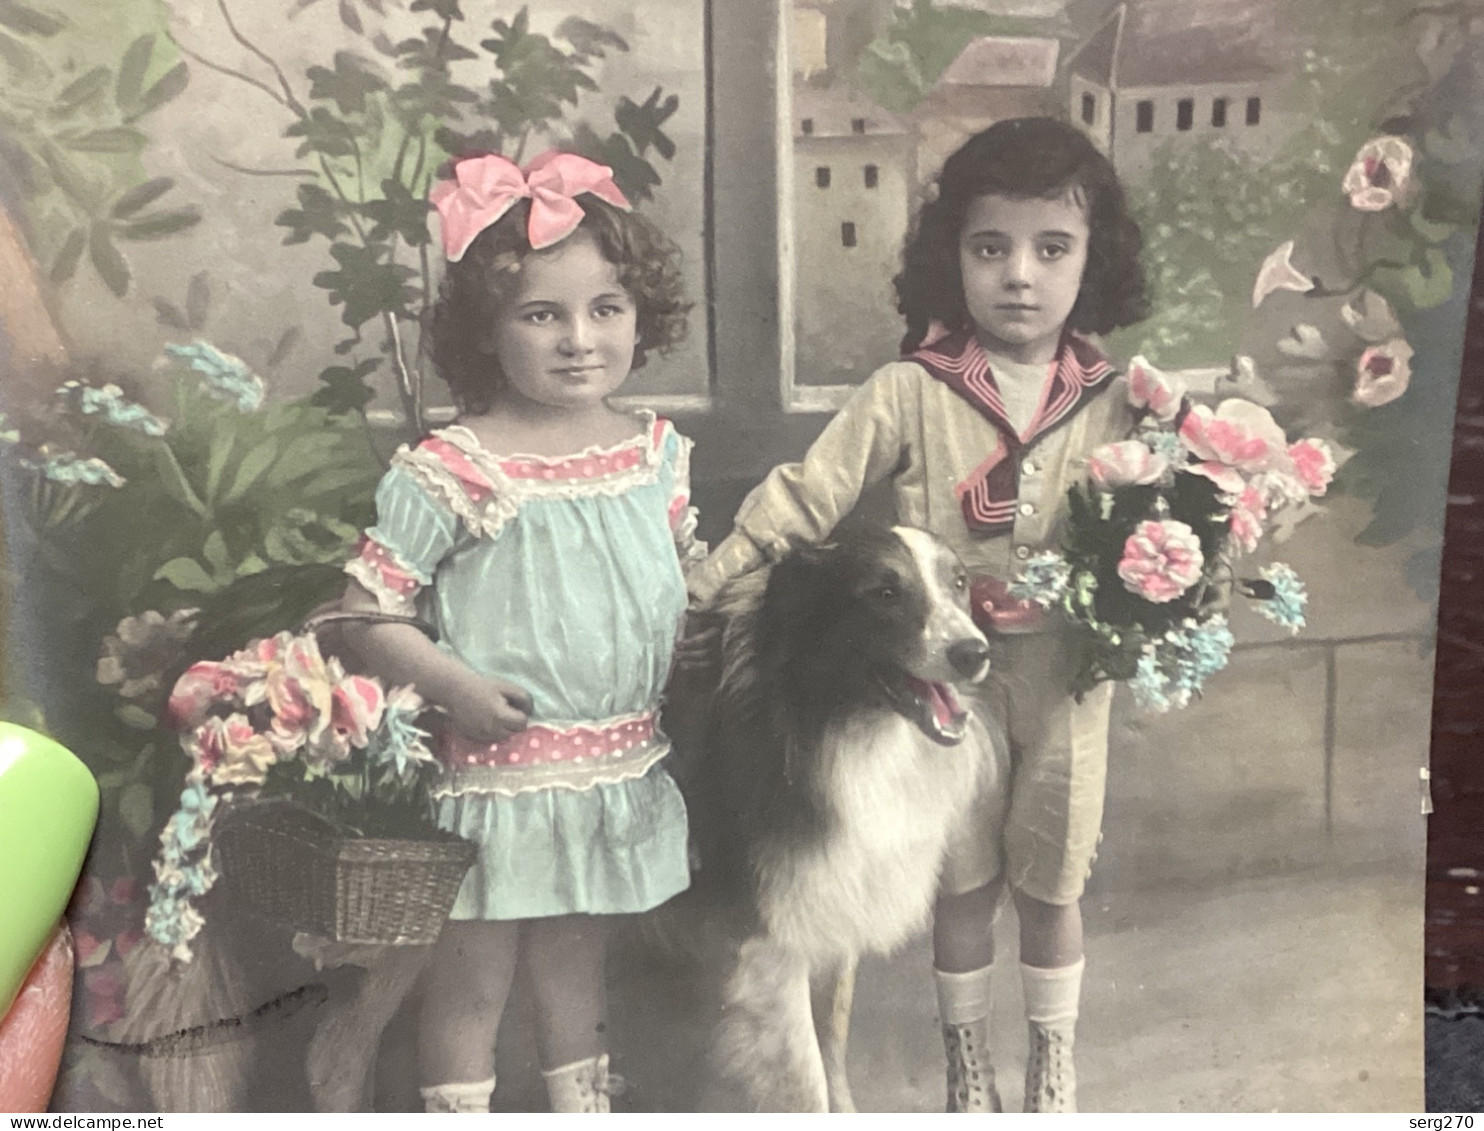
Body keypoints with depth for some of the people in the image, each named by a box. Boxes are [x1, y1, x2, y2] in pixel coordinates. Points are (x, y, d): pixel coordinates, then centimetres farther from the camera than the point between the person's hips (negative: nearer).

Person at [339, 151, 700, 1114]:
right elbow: (367, 608, -15)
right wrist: (454, 687, -23)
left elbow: (692, 567, 15)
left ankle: (585, 1106, 44)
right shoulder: (452, 472, -18)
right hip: (497, 773, -5)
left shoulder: (657, 451, 0)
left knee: (577, 964, 24)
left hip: (621, 771, 5)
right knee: (474, 981, 11)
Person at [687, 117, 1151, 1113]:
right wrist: (698, 590, -12)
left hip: (1065, 685, 1)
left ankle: (1055, 1074, 39)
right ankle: (969, 1077, 36)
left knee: (1052, 889, 15)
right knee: (962, 888, 14)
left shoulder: (1112, 404, -4)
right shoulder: (910, 394, -9)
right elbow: (802, 498, -8)